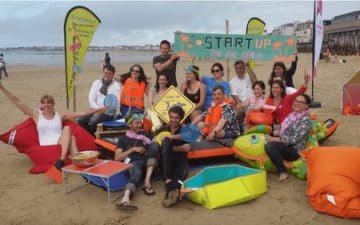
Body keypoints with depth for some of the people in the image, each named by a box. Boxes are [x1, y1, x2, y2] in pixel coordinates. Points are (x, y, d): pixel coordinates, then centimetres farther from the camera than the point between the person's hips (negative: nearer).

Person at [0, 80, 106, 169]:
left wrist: (98, 109, 7)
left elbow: (81, 113, 11)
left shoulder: (60, 115, 14)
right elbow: (18, 102, 7)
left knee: (67, 129, -30)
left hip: (63, 145, 2)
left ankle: (65, 160, -39)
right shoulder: (36, 115, 11)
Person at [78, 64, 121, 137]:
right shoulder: (96, 82, 11)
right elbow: (91, 98, 4)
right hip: (95, 111, 4)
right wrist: (97, 109, -14)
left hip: (108, 113, -4)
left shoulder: (116, 85, 1)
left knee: (92, 121, -31)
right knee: (80, 121, -22)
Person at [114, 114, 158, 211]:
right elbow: (117, 158, 8)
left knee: (154, 146, -26)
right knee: (137, 173, -39)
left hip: (148, 163, 3)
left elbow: (154, 149, 22)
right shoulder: (123, 138, 20)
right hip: (133, 163, -3)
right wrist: (133, 149, 0)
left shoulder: (145, 135, 29)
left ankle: (147, 181, -34)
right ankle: (125, 199, -67)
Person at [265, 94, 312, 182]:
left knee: (270, 145, -31)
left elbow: (295, 139, -19)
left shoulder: (305, 120, -13)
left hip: (294, 150, -8)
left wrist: (275, 139, -20)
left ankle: (283, 172, -19)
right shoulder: (293, 114, 10)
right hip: (284, 145, 8)